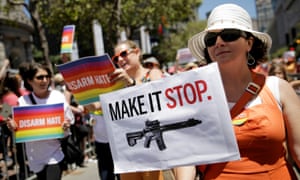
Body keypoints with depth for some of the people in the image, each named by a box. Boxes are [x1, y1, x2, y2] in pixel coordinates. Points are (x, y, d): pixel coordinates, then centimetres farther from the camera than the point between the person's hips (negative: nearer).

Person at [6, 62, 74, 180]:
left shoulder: (58, 96, -8)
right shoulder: (22, 101, -5)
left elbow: (70, 120, -1)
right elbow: (18, 128, 3)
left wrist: (67, 126, -23)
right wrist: (12, 127, -18)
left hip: (55, 154, -2)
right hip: (36, 157, 3)